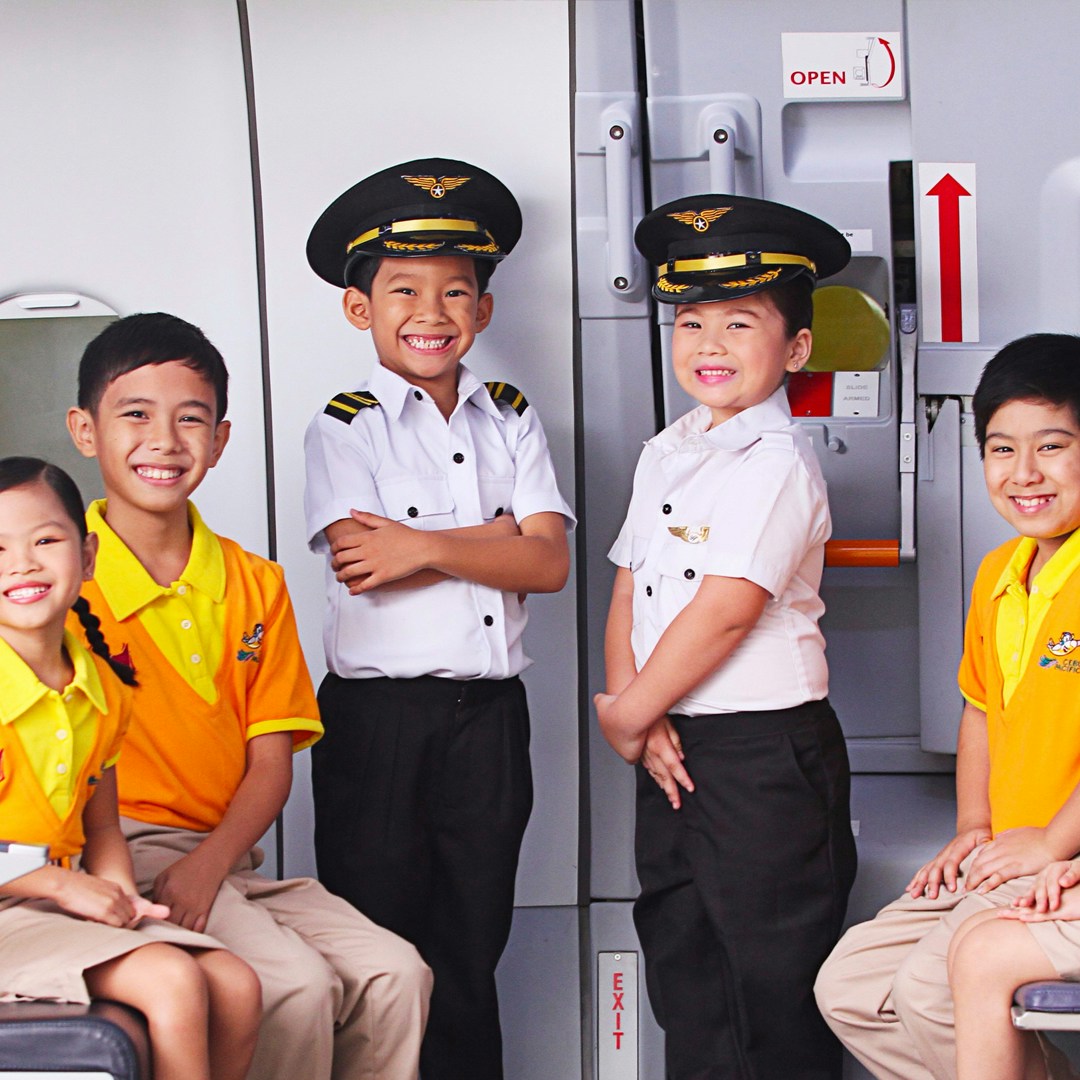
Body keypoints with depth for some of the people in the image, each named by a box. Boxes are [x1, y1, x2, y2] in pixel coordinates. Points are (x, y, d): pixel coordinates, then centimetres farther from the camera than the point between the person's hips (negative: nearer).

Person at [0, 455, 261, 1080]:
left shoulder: (104, 689, 8)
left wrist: (120, 894, -3)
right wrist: (59, 883, -18)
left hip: (66, 903, 7)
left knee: (237, 986, -6)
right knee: (172, 979, -23)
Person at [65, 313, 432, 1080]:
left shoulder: (254, 585, 12)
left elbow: (271, 764, 6)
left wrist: (207, 866, -12)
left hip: (229, 858, 6)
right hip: (119, 856, -6)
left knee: (395, 974, -13)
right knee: (296, 987, -26)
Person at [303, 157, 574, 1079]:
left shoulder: (511, 421, 9)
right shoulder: (345, 427, -1)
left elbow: (548, 562, -4)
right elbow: (362, 566, -16)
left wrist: (425, 546, -15)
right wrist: (495, 535, -11)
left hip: (490, 715, 3)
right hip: (379, 716, -3)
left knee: (470, 948, 12)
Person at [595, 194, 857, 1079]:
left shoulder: (777, 460, -14)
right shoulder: (666, 453, 11)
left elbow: (727, 609, -20)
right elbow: (629, 592, 9)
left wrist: (627, 712, -12)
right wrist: (636, 715, -6)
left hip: (765, 749, -8)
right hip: (671, 746, 8)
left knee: (773, 977, 0)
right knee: (681, 956, 16)